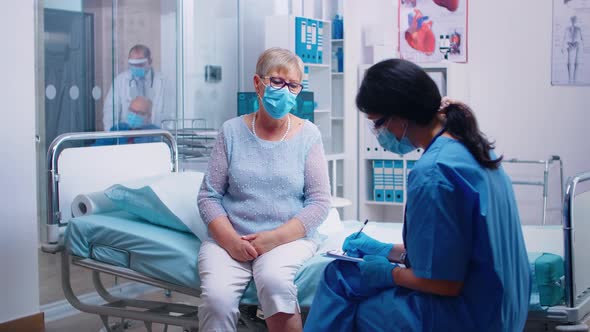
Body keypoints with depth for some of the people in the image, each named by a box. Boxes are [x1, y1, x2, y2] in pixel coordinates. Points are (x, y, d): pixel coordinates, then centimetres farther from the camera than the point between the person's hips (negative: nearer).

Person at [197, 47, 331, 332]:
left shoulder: (308, 135, 3)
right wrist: (229, 239, -12)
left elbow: (319, 202, -1)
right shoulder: (232, 131, 5)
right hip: (230, 238, 1)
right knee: (217, 297, -28)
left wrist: (275, 237, -13)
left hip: (289, 238, -1)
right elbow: (209, 195, 4)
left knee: (273, 279, -34)